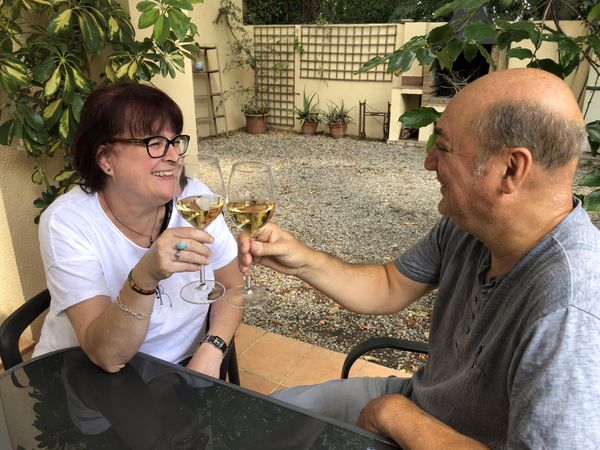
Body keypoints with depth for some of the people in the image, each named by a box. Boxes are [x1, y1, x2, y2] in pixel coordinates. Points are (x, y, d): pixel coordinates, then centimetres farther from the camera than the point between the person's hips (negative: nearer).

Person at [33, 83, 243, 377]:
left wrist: (211, 350, -15)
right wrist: (145, 277, -39)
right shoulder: (66, 222, -19)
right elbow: (107, 356, -24)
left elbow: (232, 287, 1)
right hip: (88, 380, -1)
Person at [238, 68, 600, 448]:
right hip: (416, 400, 6)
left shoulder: (569, 314, -36)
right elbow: (390, 288, 0)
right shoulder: (467, 223, -12)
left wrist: (394, 414, -24)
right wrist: (304, 261, -13)